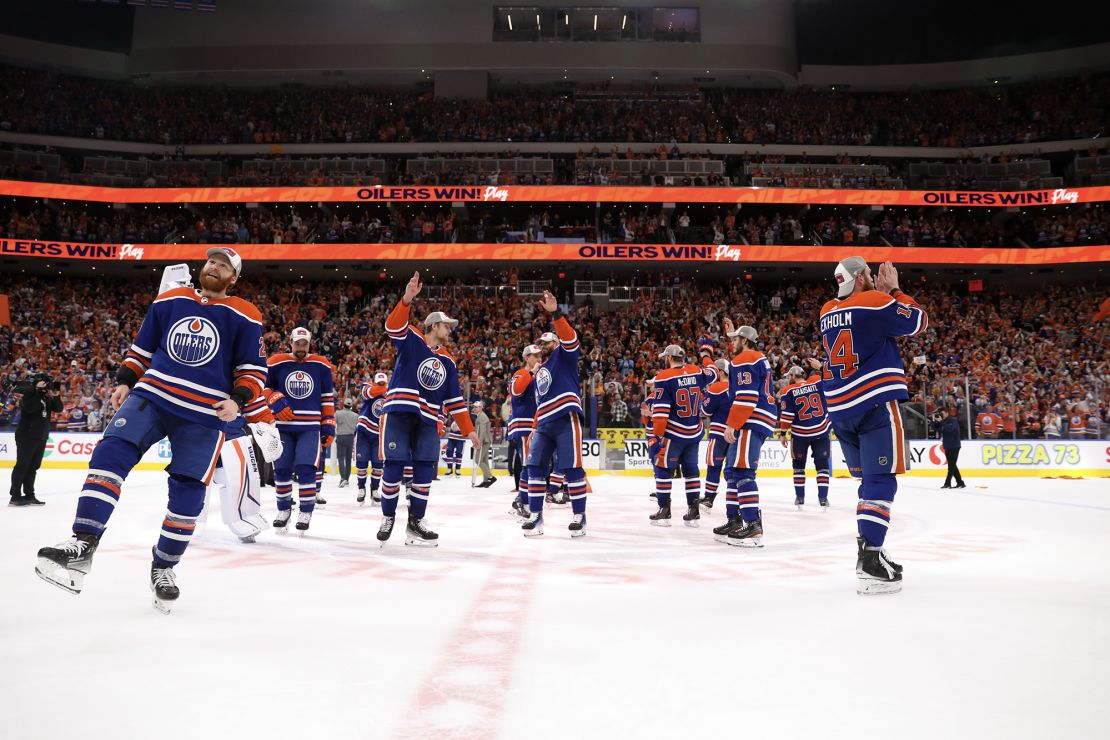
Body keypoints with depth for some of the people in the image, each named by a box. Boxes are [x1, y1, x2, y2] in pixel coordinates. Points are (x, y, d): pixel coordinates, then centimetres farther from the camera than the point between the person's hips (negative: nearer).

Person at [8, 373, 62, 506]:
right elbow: (29, 408, -27)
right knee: (22, 465, -5)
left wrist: (55, 396, -10)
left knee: (33, 466, 10)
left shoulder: (47, 397, 11)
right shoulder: (29, 394, -10)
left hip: (41, 437, 8)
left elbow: (58, 409, 4)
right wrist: (40, 392, -26)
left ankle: (29, 495, 15)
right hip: (26, 436, -8)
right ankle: (15, 496, -1)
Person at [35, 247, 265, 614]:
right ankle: (84, 543, -20)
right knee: (111, 452, -20)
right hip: (150, 396, 3)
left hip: (204, 415, -2)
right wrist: (125, 381, 7)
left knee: (188, 491, -1)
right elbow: (142, 346, 19)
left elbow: (254, 367, 2)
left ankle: (163, 567, 16)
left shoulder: (245, 317, 2)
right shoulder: (169, 300, 12)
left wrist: (237, 400, -13)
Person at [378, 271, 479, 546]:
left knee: (424, 472, 1)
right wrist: (407, 299, -35)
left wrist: (468, 429, 14)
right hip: (399, 412, -5)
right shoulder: (411, 340, 3)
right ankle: (388, 517, 14)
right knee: (394, 468, -6)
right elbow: (394, 326, -19)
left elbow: (455, 400, 18)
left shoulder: (448, 362, 18)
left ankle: (415, 523, 11)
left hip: (428, 421, 5)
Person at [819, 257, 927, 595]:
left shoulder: (828, 312, 15)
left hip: (840, 409, 7)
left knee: (871, 481, 16)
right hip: (875, 403, -7)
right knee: (881, 481, -8)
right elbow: (917, 322, 2)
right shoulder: (874, 302, -5)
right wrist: (894, 290, 11)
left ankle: (870, 551, 19)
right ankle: (868, 563, -15)